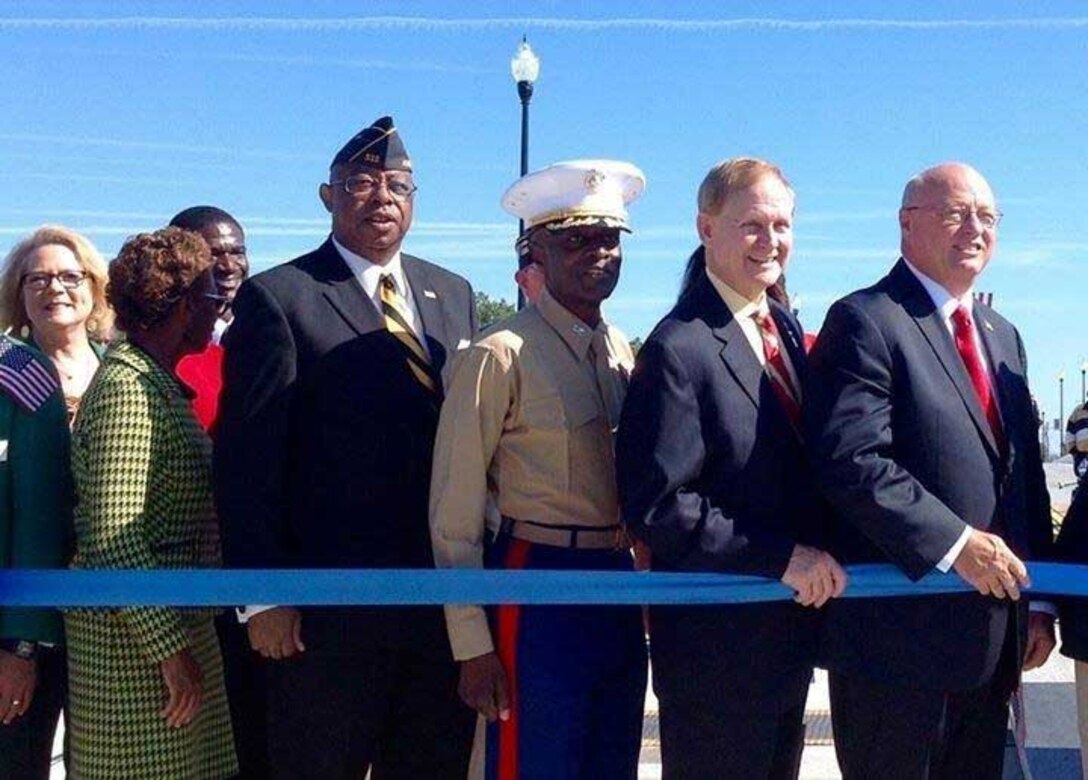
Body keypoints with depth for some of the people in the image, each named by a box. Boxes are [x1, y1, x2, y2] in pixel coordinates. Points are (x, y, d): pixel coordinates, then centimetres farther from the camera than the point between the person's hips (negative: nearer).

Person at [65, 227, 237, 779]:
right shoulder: (128, 387, -17)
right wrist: (169, 646, -20)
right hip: (140, 634, -9)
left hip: (174, 621, 9)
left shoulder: (153, 380, 12)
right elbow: (113, 536, -22)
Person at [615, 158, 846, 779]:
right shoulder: (679, 349, -17)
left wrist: (816, 562, 2)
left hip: (789, 632, 8)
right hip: (717, 641, -8)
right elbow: (656, 504, -22)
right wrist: (782, 559, -21)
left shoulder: (785, 326, 8)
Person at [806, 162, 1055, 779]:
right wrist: (955, 542, -22)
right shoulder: (865, 322, -9)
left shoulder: (1004, 336, 17)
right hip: (899, 634, -8)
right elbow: (852, 460, -20)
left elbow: (1026, 474, 17)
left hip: (994, 633, 8)